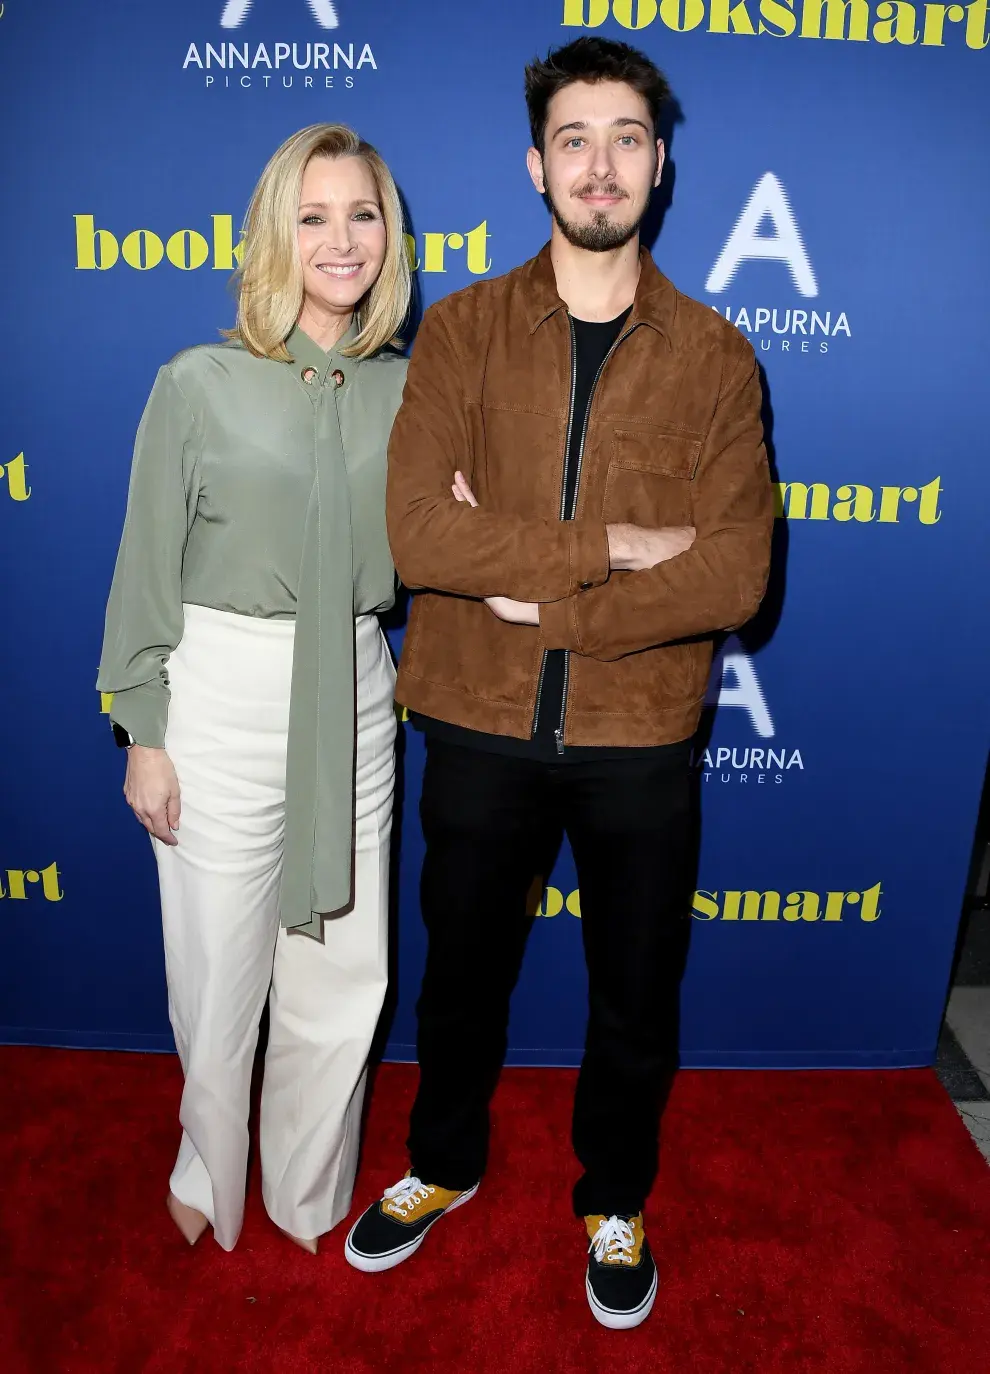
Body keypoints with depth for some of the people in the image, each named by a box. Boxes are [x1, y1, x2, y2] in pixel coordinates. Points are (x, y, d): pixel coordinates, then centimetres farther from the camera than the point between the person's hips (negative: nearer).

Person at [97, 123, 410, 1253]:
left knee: (343, 972, 12)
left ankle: (307, 1189, 39)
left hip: (354, 698, 4)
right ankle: (211, 1177, 42)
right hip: (224, 696, -3)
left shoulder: (403, 388, 5)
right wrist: (142, 735, -4)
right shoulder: (201, 384, -6)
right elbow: (148, 570, -3)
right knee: (220, 969, 11)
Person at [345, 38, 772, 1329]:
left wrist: (536, 588, -17)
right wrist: (616, 547, -20)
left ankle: (615, 1201, 46)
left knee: (636, 998, 17)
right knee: (461, 972, 20)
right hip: (481, 727, 1)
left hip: (640, 740, 0)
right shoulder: (461, 327, -3)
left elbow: (735, 578, -14)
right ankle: (445, 1163, 50)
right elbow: (419, 534, -18)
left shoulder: (716, 357, -2)